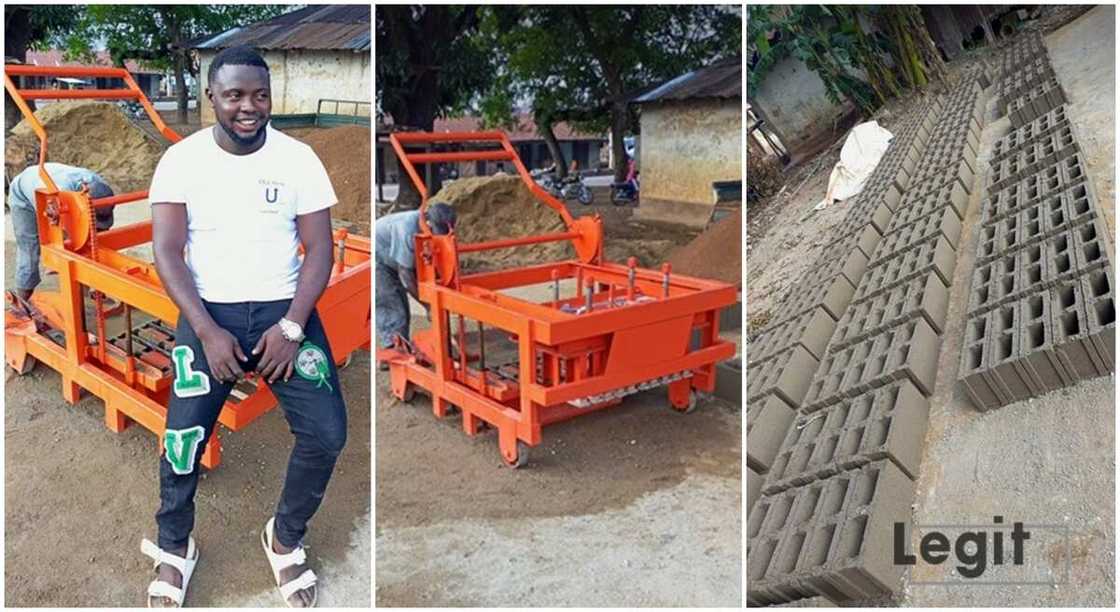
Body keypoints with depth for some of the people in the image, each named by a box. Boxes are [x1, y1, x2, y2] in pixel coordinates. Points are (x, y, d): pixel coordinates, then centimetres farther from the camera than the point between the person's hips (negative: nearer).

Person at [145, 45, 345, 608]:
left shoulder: (298, 158, -2)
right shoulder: (181, 159, -2)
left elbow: (320, 249, -3)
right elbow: (167, 252, -5)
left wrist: (291, 327, -15)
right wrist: (208, 333, -16)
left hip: (284, 310, 0)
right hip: (209, 314, 0)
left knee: (326, 432, -13)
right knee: (183, 436, -8)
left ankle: (285, 538, 15)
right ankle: (174, 548, 22)